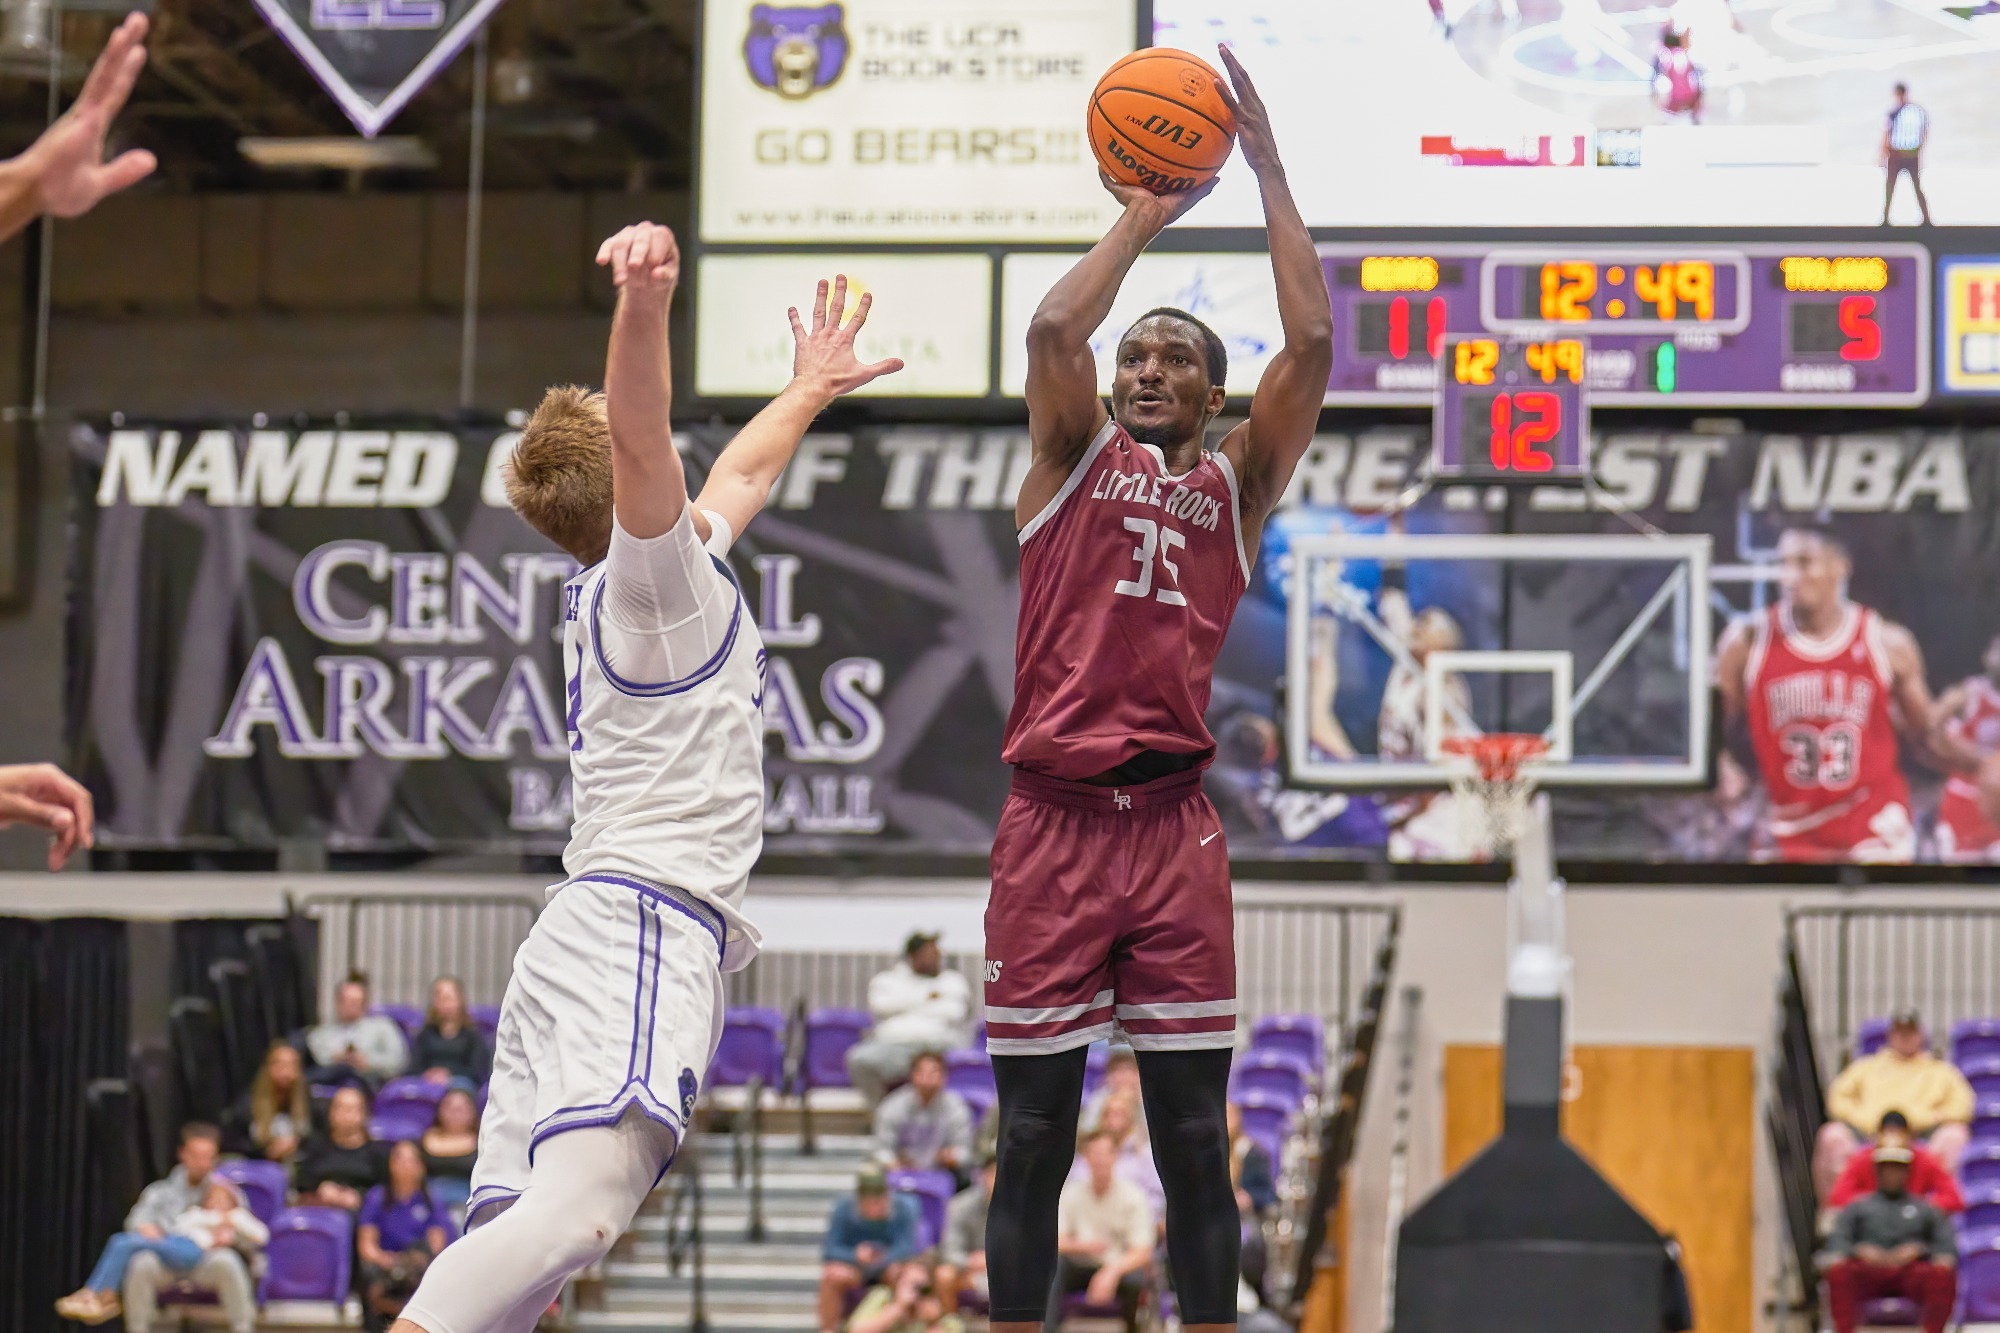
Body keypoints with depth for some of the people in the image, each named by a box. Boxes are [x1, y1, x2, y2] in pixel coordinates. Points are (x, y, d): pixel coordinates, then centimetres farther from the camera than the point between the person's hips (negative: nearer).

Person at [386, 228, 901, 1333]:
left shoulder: (658, 571, 28)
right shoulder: (656, 569, 2)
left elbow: (737, 476, 49)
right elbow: (640, 434, -20)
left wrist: (807, 391, 64)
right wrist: (645, 308, -38)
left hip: (586, 931, 10)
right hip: (645, 918, -10)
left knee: (515, 1236, -7)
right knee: (577, 1209, -30)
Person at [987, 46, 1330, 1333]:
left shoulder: (1237, 482, 13)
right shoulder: (1074, 458, 10)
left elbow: (1314, 344, 0)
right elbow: (1052, 331, -9)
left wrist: (1270, 173, 1)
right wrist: (1141, 221, 1)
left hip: (1175, 826, 1)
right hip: (1055, 823, -1)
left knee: (1195, 1138, 2)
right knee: (1033, 1140, 2)